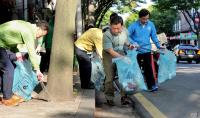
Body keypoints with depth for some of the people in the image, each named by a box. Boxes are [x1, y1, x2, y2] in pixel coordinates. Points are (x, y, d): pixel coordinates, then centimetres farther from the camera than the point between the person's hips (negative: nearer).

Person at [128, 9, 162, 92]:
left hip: (147, 50, 1)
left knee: (148, 68, -1)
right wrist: (134, 43, -20)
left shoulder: (151, 24, -2)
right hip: (137, 51, -1)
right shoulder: (134, 25, -11)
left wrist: (158, 46, 7)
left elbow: (154, 36, 8)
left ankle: (151, 85, 1)